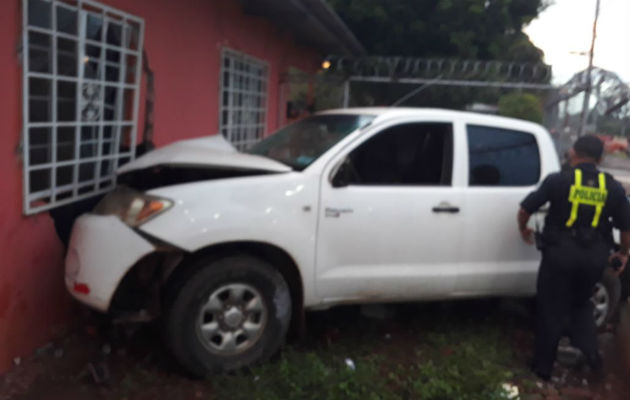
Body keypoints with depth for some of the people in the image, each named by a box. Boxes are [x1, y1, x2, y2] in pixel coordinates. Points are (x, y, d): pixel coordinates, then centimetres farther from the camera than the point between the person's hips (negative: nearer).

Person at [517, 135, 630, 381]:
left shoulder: (558, 180, -6)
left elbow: (525, 209, -4)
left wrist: (523, 229, 17)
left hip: (561, 252, -3)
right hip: (594, 256, 3)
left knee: (551, 310, 10)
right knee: (581, 304, 27)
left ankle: (543, 367, 20)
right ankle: (589, 350, 8)